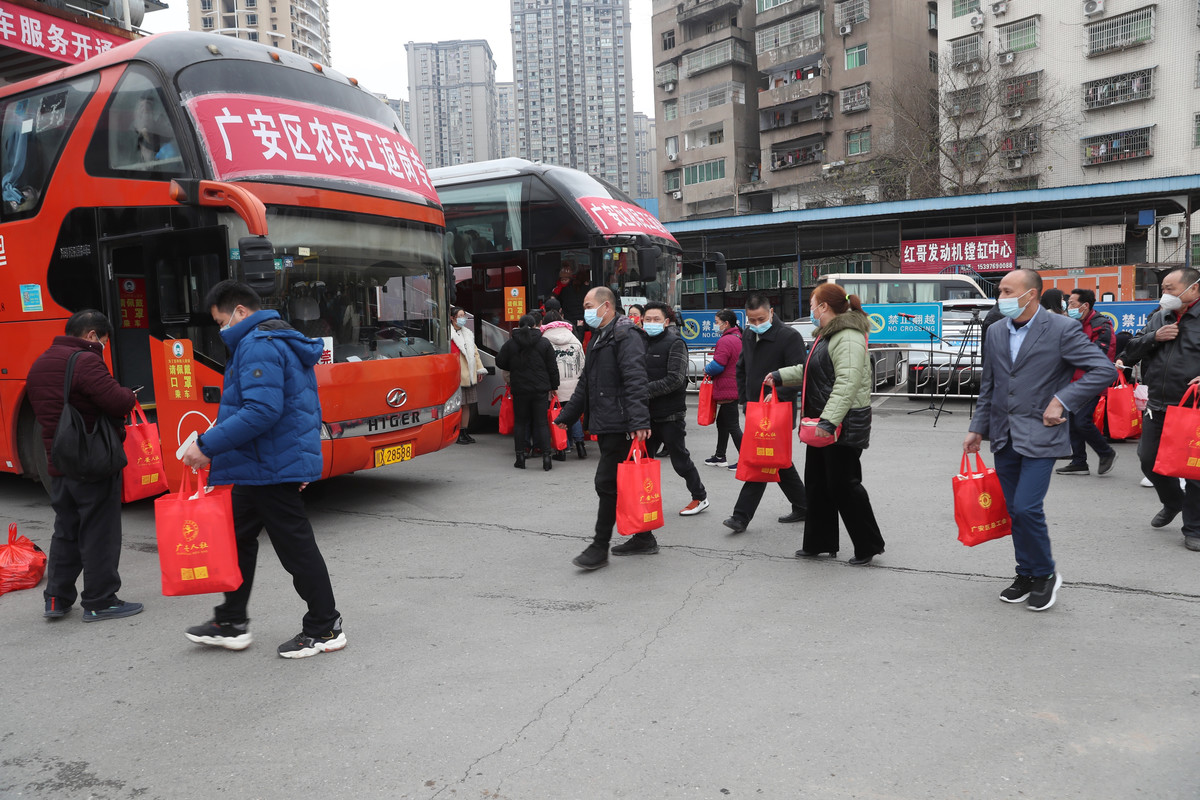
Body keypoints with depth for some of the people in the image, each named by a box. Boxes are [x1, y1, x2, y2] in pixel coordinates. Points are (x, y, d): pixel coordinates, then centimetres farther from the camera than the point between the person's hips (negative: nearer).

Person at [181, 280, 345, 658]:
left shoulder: (258, 346, -17)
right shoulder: (285, 342, 16)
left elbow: (262, 410, -29)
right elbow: (309, 408, 20)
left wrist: (207, 445, -24)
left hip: (271, 467, -11)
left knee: (295, 545, -1)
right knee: (239, 537, 18)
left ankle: (325, 629, 10)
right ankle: (232, 623, 30)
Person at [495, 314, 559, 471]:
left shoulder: (510, 344, 0)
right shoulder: (544, 343, 1)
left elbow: (500, 362, 6)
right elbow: (552, 368, 2)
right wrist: (553, 386, 9)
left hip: (519, 389, 0)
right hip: (541, 389, 0)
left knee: (520, 422, 10)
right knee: (541, 422, 3)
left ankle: (520, 456, 9)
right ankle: (546, 455, -3)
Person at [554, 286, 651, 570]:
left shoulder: (625, 336, -11)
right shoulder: (599, 339, 21)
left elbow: (636, 381, -23)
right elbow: (585, 384, 29)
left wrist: (639, 421, -32)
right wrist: (566, 416, 31)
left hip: (620, 426, -10)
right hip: (604, 425, 10)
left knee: (607, 483, -8)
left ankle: (600, 547, -1)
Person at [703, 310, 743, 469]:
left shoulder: (725, 341, -19)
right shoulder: (739, 339, 14)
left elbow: (717, 366, -23)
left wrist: (706, 369, -2)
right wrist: (710, 369, 14)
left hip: (727, 390, -11)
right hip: (735, 388, 11)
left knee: (732, 425, -6)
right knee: (722, 422, 20)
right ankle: (719, 456, 29)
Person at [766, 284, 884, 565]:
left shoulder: (848, 338, -19)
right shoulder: (827, 335, 16)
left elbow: (847, 383, -29)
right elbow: (809, 371, 29)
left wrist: (829, 420, -33)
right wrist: (780, 375, 25)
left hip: (844, 425, -11)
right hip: (822, 424, 11)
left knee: (843, 486, -3)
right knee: (818, 484, 15)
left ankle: (868, 545, 11)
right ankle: (818, 542, 26)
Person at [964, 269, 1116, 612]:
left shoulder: (1061, 329, -9)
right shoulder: (996, 332, 9)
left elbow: (1104, 369, -12)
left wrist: (1062, 400, -16)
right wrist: (978, 428, 12)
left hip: (1039, 436, -6)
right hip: (1004, 438, 6)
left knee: (1026, 507, -12)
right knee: (1016, 510, 11)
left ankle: (1045, 573, 10)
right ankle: (1026, 575, 25)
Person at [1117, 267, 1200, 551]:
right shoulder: (1159, 318, 11)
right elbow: (1131, 351, 10)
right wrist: (1154, 337, -8)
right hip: (1157, 407, 6)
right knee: (1150, 461, 14)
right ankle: (1172, 502, 41)